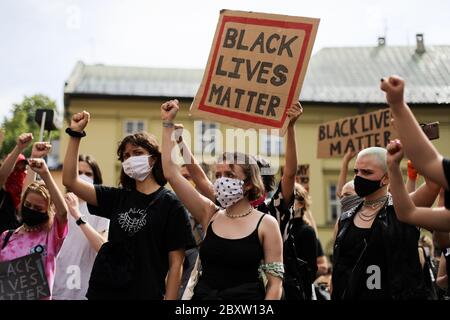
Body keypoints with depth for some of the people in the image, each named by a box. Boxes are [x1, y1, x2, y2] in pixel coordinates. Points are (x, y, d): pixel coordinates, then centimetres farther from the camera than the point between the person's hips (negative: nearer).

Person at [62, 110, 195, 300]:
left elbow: (176, 263, -6)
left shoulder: (170, 203, -5)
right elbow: (70, 181, 2)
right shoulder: (118, 198, 7)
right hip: (103, 291, 4)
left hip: (146, 294, -4)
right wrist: (75, 134, -1)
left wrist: (170, 298, -12)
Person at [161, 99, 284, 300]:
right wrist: (168, 123, -1)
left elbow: (275, 283, -5)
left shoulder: (266, 224, -7)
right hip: (204, 294, 3)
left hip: (247, 295, -3)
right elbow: (171, 173, -1)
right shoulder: (209, 214, 2)